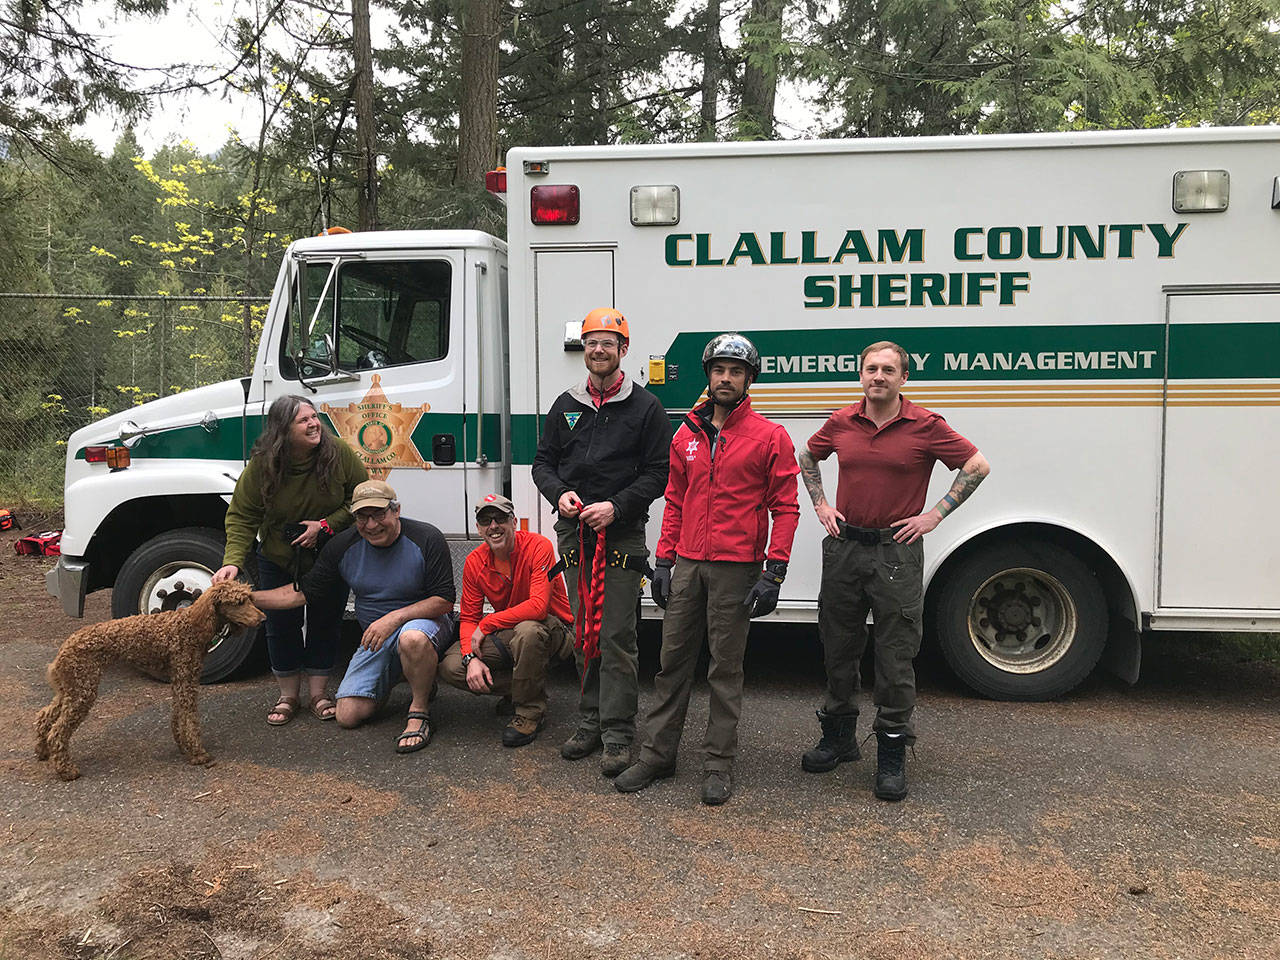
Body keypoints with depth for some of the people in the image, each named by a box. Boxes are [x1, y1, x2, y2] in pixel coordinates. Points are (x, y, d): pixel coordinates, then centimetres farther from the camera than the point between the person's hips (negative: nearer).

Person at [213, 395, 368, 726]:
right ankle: (288, 696, 24)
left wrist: (326, 525, -21)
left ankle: (317, 693, 23)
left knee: (325, 624, 6)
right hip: (279, 560, 0)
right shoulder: (261, 466, -18)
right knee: (282, 626, 6)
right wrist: (233, 561, -28)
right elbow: (242, 518, -15)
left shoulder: (339, 453, -18)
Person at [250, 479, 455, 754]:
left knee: (412, 638, -43)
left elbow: (444, 601, -17)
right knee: (348, 715, -6)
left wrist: (395, 617, -27)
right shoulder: (343, 546, -2)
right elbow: (302, 592, 3)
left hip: (424, 619, -5)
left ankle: (419, 712, -17)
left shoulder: (426, 539, -15)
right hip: (375, 636, 5)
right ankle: (396, 675, 22)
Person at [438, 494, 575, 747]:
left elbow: (538, 607, -30)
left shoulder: (538, 546, -20)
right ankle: (521, 689, 4)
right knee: (450, 667, -13)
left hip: (554, 629, -5)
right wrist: (471, 657, -20)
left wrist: (486, 625, -23)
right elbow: (468, 618, -1)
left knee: (528, 630, -41)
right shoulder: (475, 562, -3)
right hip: (507, 634, 6)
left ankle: (529, 711, -17)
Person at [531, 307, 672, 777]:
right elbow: (543, 461, 16)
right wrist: (559, 493, -4)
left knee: (616, 637, -6)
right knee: (584, 633, 11)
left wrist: (616, 506, -15)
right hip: (573, 533, 5)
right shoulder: (566, 405, 14)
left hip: (621, 535, -4)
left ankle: (618, 735, 1)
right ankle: (592, 721, 22)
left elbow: (657, 472, -3)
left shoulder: (645, 407, 1)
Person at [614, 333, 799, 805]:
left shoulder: (770, 437, -3)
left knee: (725, 669, 4)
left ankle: (718, 763, 17)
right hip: (687, 566, 4)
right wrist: (663, 561, 9)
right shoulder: (687, 435, 11)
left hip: (736, 569, -4)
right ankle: (657, 753, 21)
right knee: (673, 660, 9)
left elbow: (785, 508, -4)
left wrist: (773, 572, -11)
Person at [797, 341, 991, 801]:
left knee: (896, 655, 0)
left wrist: (935, 515, -4)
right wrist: (820, 505, 10)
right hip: (844, 547, 4)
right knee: (838, 647, 13)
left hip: (896, 551, -3)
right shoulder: (840, 423, 5)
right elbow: (807, 458, 22)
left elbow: (977, 465, 1)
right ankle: (838, 736, 29)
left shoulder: (925, 426, -5)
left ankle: (892, 754, 12)